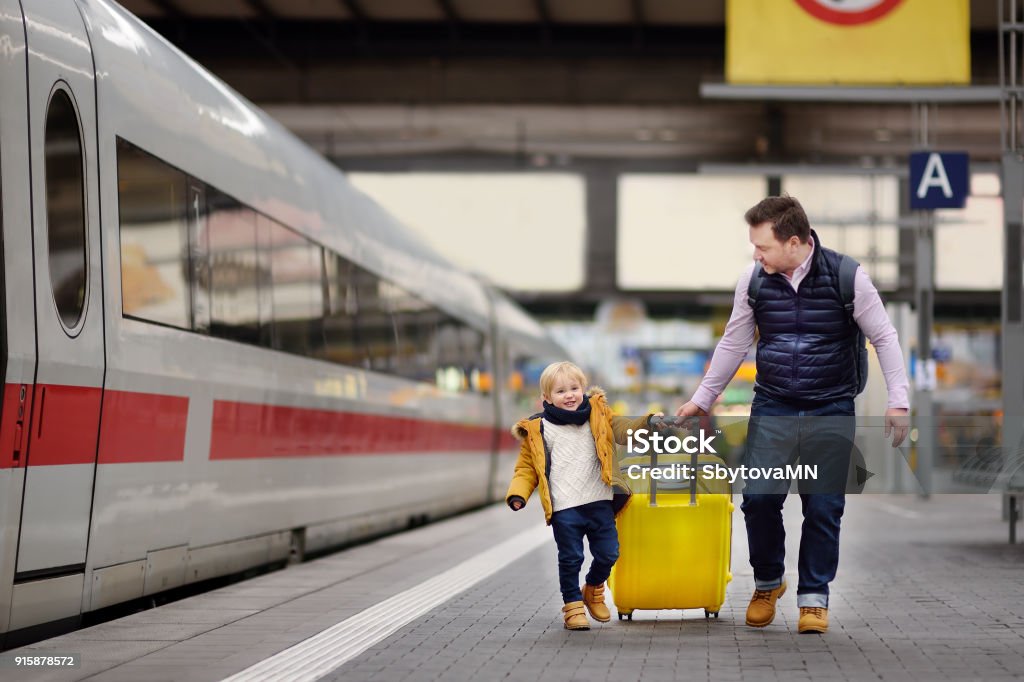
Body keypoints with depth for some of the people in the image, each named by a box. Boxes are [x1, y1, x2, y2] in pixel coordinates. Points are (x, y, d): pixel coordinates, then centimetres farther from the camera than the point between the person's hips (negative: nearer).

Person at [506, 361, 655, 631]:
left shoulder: (598, 415, 8)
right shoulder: (538, 430, 1)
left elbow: (622, 429, 1)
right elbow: (526, 467, 4)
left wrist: (647, 423, -18)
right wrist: (518, 494, -11)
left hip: (599, 501, 3)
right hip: (564, 508, -3)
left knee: (608, 553, 8)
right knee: (570, 558, 1)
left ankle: (594, 590, 36)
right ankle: (573, 606, 17)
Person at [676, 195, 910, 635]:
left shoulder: (846, 276, -10)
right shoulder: (754, 280, -2)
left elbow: (884, 338, -2)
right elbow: (733, 344, 11)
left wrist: (898, 400, -7)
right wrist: (701, 399, 15)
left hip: (831, 413, -2)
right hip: (771, 410, 2)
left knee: (824, 507, 0)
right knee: (758, 498, -7)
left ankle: (814, 597, 15)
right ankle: (767, 583, 17)